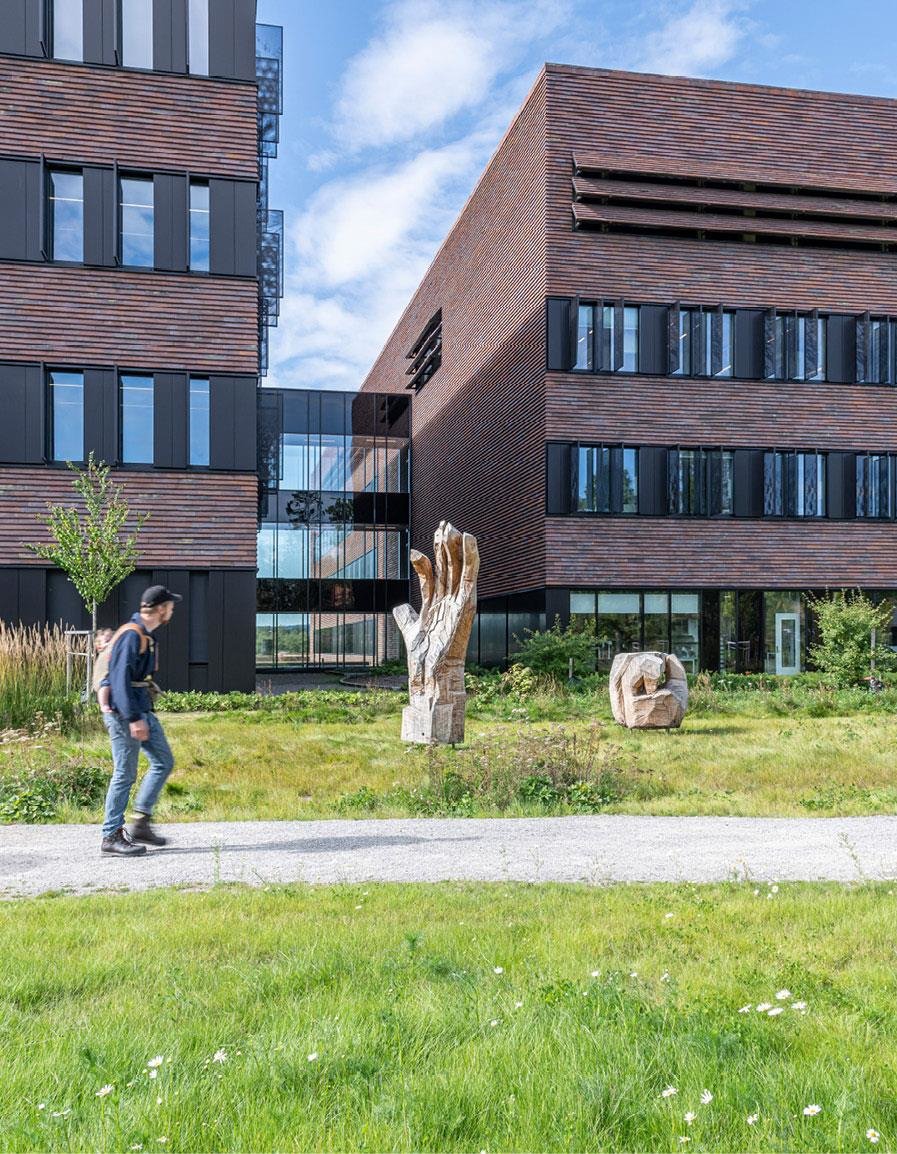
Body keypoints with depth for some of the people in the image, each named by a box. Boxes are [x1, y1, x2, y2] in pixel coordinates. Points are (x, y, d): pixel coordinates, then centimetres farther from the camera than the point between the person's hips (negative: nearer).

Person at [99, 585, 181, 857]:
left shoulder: (146, 635, 13)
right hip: (124, 713, -10)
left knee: (163, 762, 11)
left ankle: (141, 823, 15)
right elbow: (120, 679, -24)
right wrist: (133, 719, -27)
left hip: (143, 712, 10)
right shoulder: (131, 635, -18)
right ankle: (111, 836, 8)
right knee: (125, 774, -3)